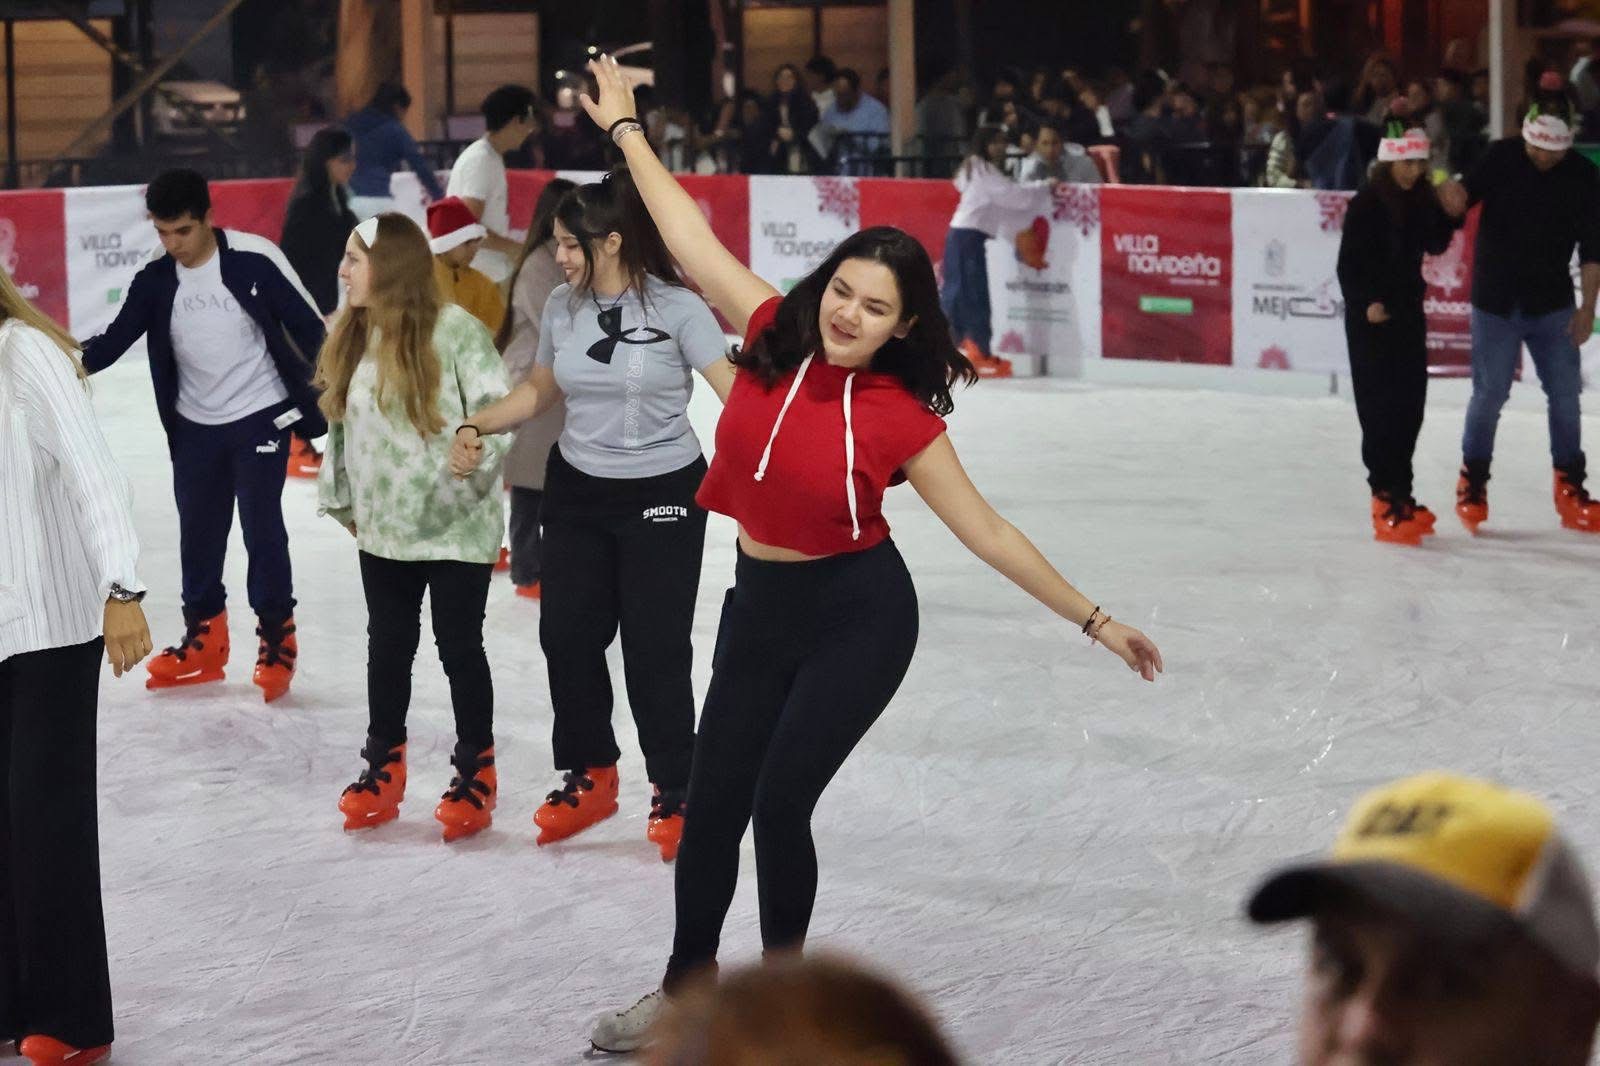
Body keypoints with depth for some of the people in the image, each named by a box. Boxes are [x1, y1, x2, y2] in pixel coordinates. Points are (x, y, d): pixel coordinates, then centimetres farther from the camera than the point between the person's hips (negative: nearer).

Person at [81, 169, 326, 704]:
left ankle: (277, 640, 8)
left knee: (261, 526, -4)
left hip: (260, 418, -4)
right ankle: (204, 639, 26)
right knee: (198, 531, 11)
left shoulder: (255, 261, -16)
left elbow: (309, 329, -9)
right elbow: (117, 338, -2)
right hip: (194, 427, 5)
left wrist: (320, 397, -9)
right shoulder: (155, 281, -4)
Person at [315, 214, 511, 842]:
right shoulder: (354, 338, 7)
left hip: (456, 530, -6)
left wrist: (462, 486, -17)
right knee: (387, 647, 15)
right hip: (383, 530, 6)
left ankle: (476, 772, 18)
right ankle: (383, 767, 29)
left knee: (460, 647, 4)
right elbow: (340, 424, 15)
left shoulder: (455, 330, -15)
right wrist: (343, 502, 13)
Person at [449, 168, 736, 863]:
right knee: (567, 633, 6)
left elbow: (735, 395, -21)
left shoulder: (676, 308, -16)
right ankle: (589, 777, 27)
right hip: (577, 492, 5)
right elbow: (539, 391, 15)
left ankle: (674, 794, 15)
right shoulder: (563, 307, 0)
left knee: (655, 649, -4)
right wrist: (476, 428, 2)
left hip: (661, 494, -5)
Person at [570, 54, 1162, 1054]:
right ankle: (688, 987, 32)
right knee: (712, 807, 11)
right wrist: (627, 128, 4)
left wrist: (1094, 619, -9)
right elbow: (692, 241, 0)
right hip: (759, 606, 4)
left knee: (780, 804, -7)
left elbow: (989, 532, -9)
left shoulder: (900, 416, -15)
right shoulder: (775, 337, -7)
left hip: (859, 616, -4)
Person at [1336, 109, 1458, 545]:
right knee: (1381, 408, -8)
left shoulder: (1421, 200, 7)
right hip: (1371, 318, -7)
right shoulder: (1367, 204, -12)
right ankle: (1387, 501, -8)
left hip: (1408, 313, 7)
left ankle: (1397, 494, 19)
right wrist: (1367, 301, -25)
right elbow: (1348, 264, -13)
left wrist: (1449, 213, -3)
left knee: (1410, 406, 9)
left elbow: (1435, 244, 11)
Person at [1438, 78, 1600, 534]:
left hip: (1552, 306, 2)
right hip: (1496, 303, -2)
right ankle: (1472, 483, 14)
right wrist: (1454, 196, -38)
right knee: (1489, 394, -1)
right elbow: (1465, 194, -14)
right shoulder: (1501, 159, -9)